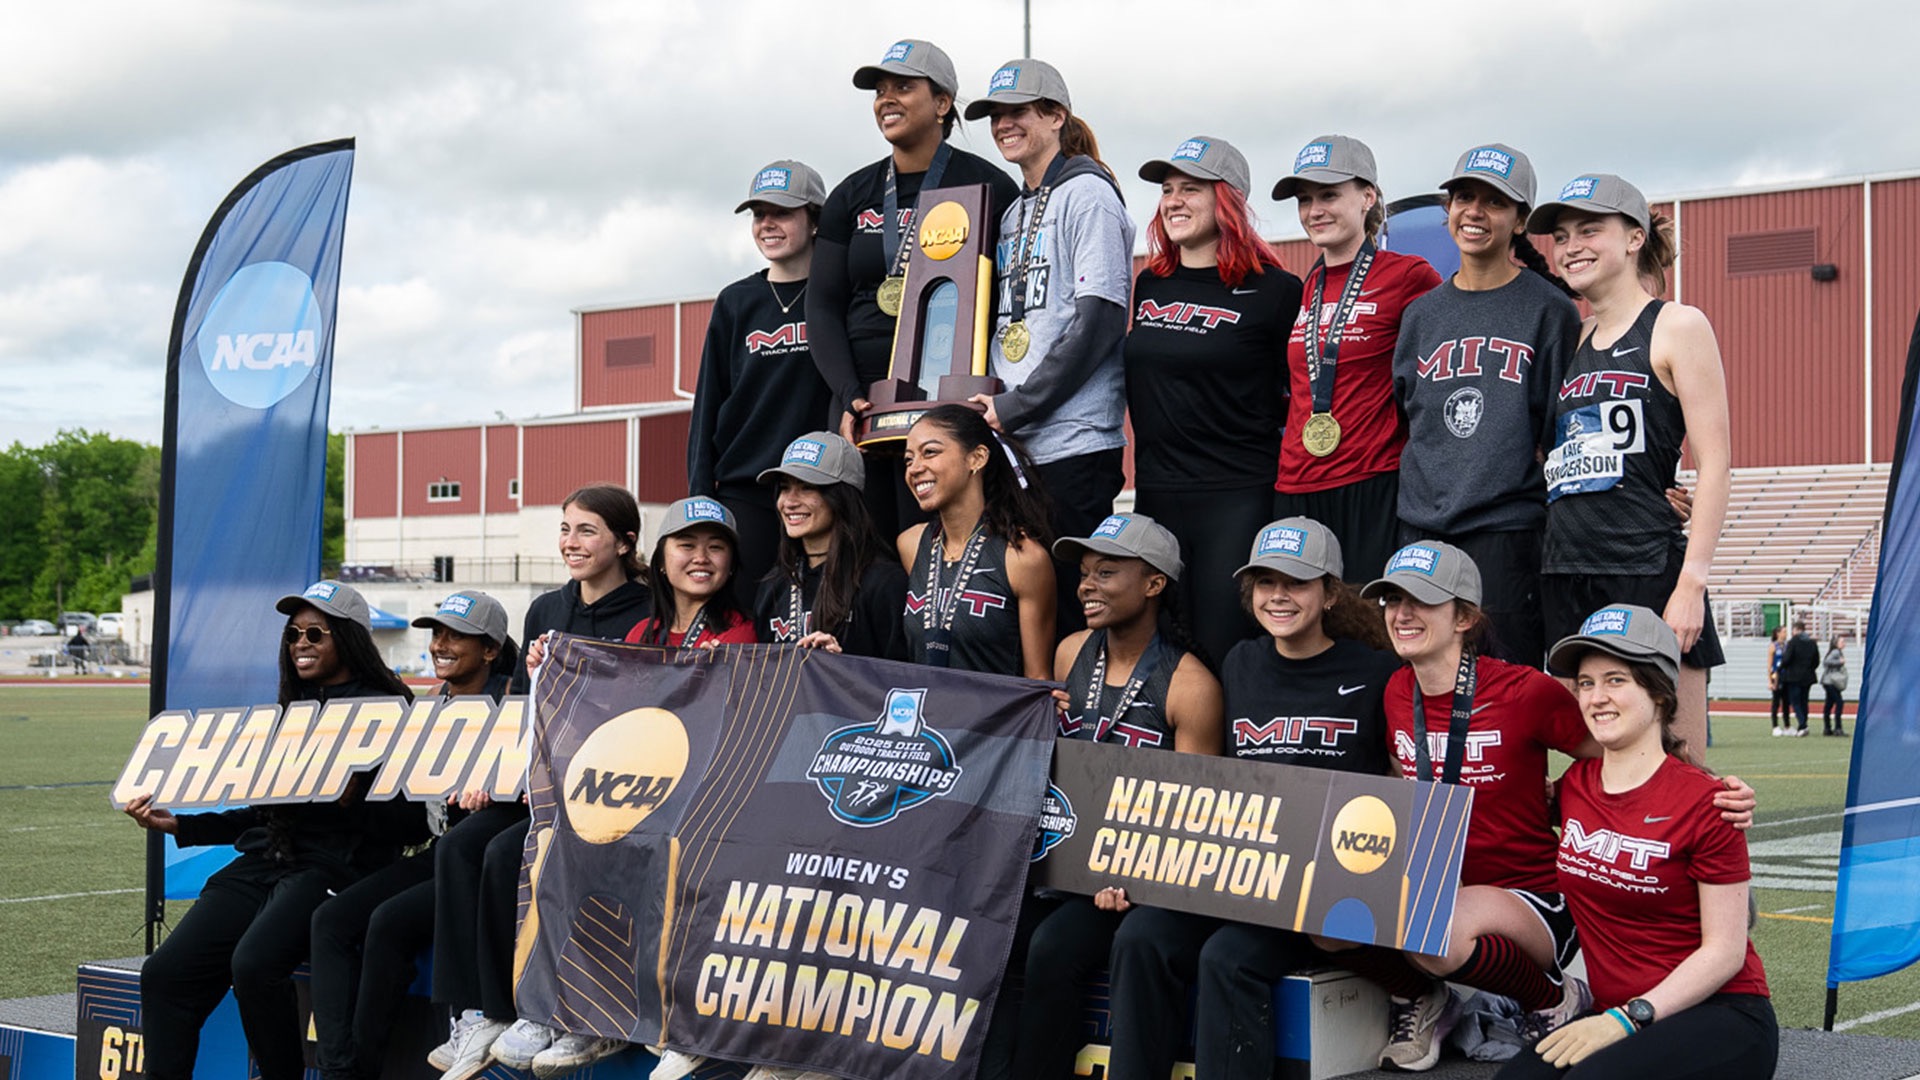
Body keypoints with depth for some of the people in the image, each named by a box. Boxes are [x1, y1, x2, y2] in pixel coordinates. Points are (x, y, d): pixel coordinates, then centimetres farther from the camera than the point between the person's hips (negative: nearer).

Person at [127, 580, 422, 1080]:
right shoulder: (291, 712, 22)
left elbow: (413, 822, -9)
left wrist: (351, 801, -25)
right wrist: (177, 824, 16)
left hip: (332, 864, -8)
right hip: (262, 863, 8)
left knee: (254, 964, -32)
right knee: (164, 972, -10)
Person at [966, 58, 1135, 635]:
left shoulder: (1086, 194, -3)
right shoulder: (1015, 213, 21)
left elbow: (1099, 320, -13)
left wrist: (1013, 407, -14)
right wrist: (986, 403, 5)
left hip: (1073, 442, -8)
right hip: (1013, 446, 8)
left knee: (1077, 613, -7)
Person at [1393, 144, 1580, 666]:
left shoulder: (1549, 309, 1)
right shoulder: (1422, 314, 14)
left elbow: (1563, 430, 1)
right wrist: (1436, 470, 11)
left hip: (1508, 525, -4)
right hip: (1421, 525, 4)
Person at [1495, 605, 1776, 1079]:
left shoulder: (1702, 800, -10)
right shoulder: (1572, 786, 6)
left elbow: (1725, 951, -10)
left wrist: (1629, 1017, -18)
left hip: (1719, 1017, -5)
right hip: (1614, 1018, 5)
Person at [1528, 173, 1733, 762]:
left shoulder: (1677, 327, 0)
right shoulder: (1577, 342, 18)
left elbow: (1714, 464, -7)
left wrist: (1692, 581, -15)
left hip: (1646, 567, -6)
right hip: (1566, 574, 6)